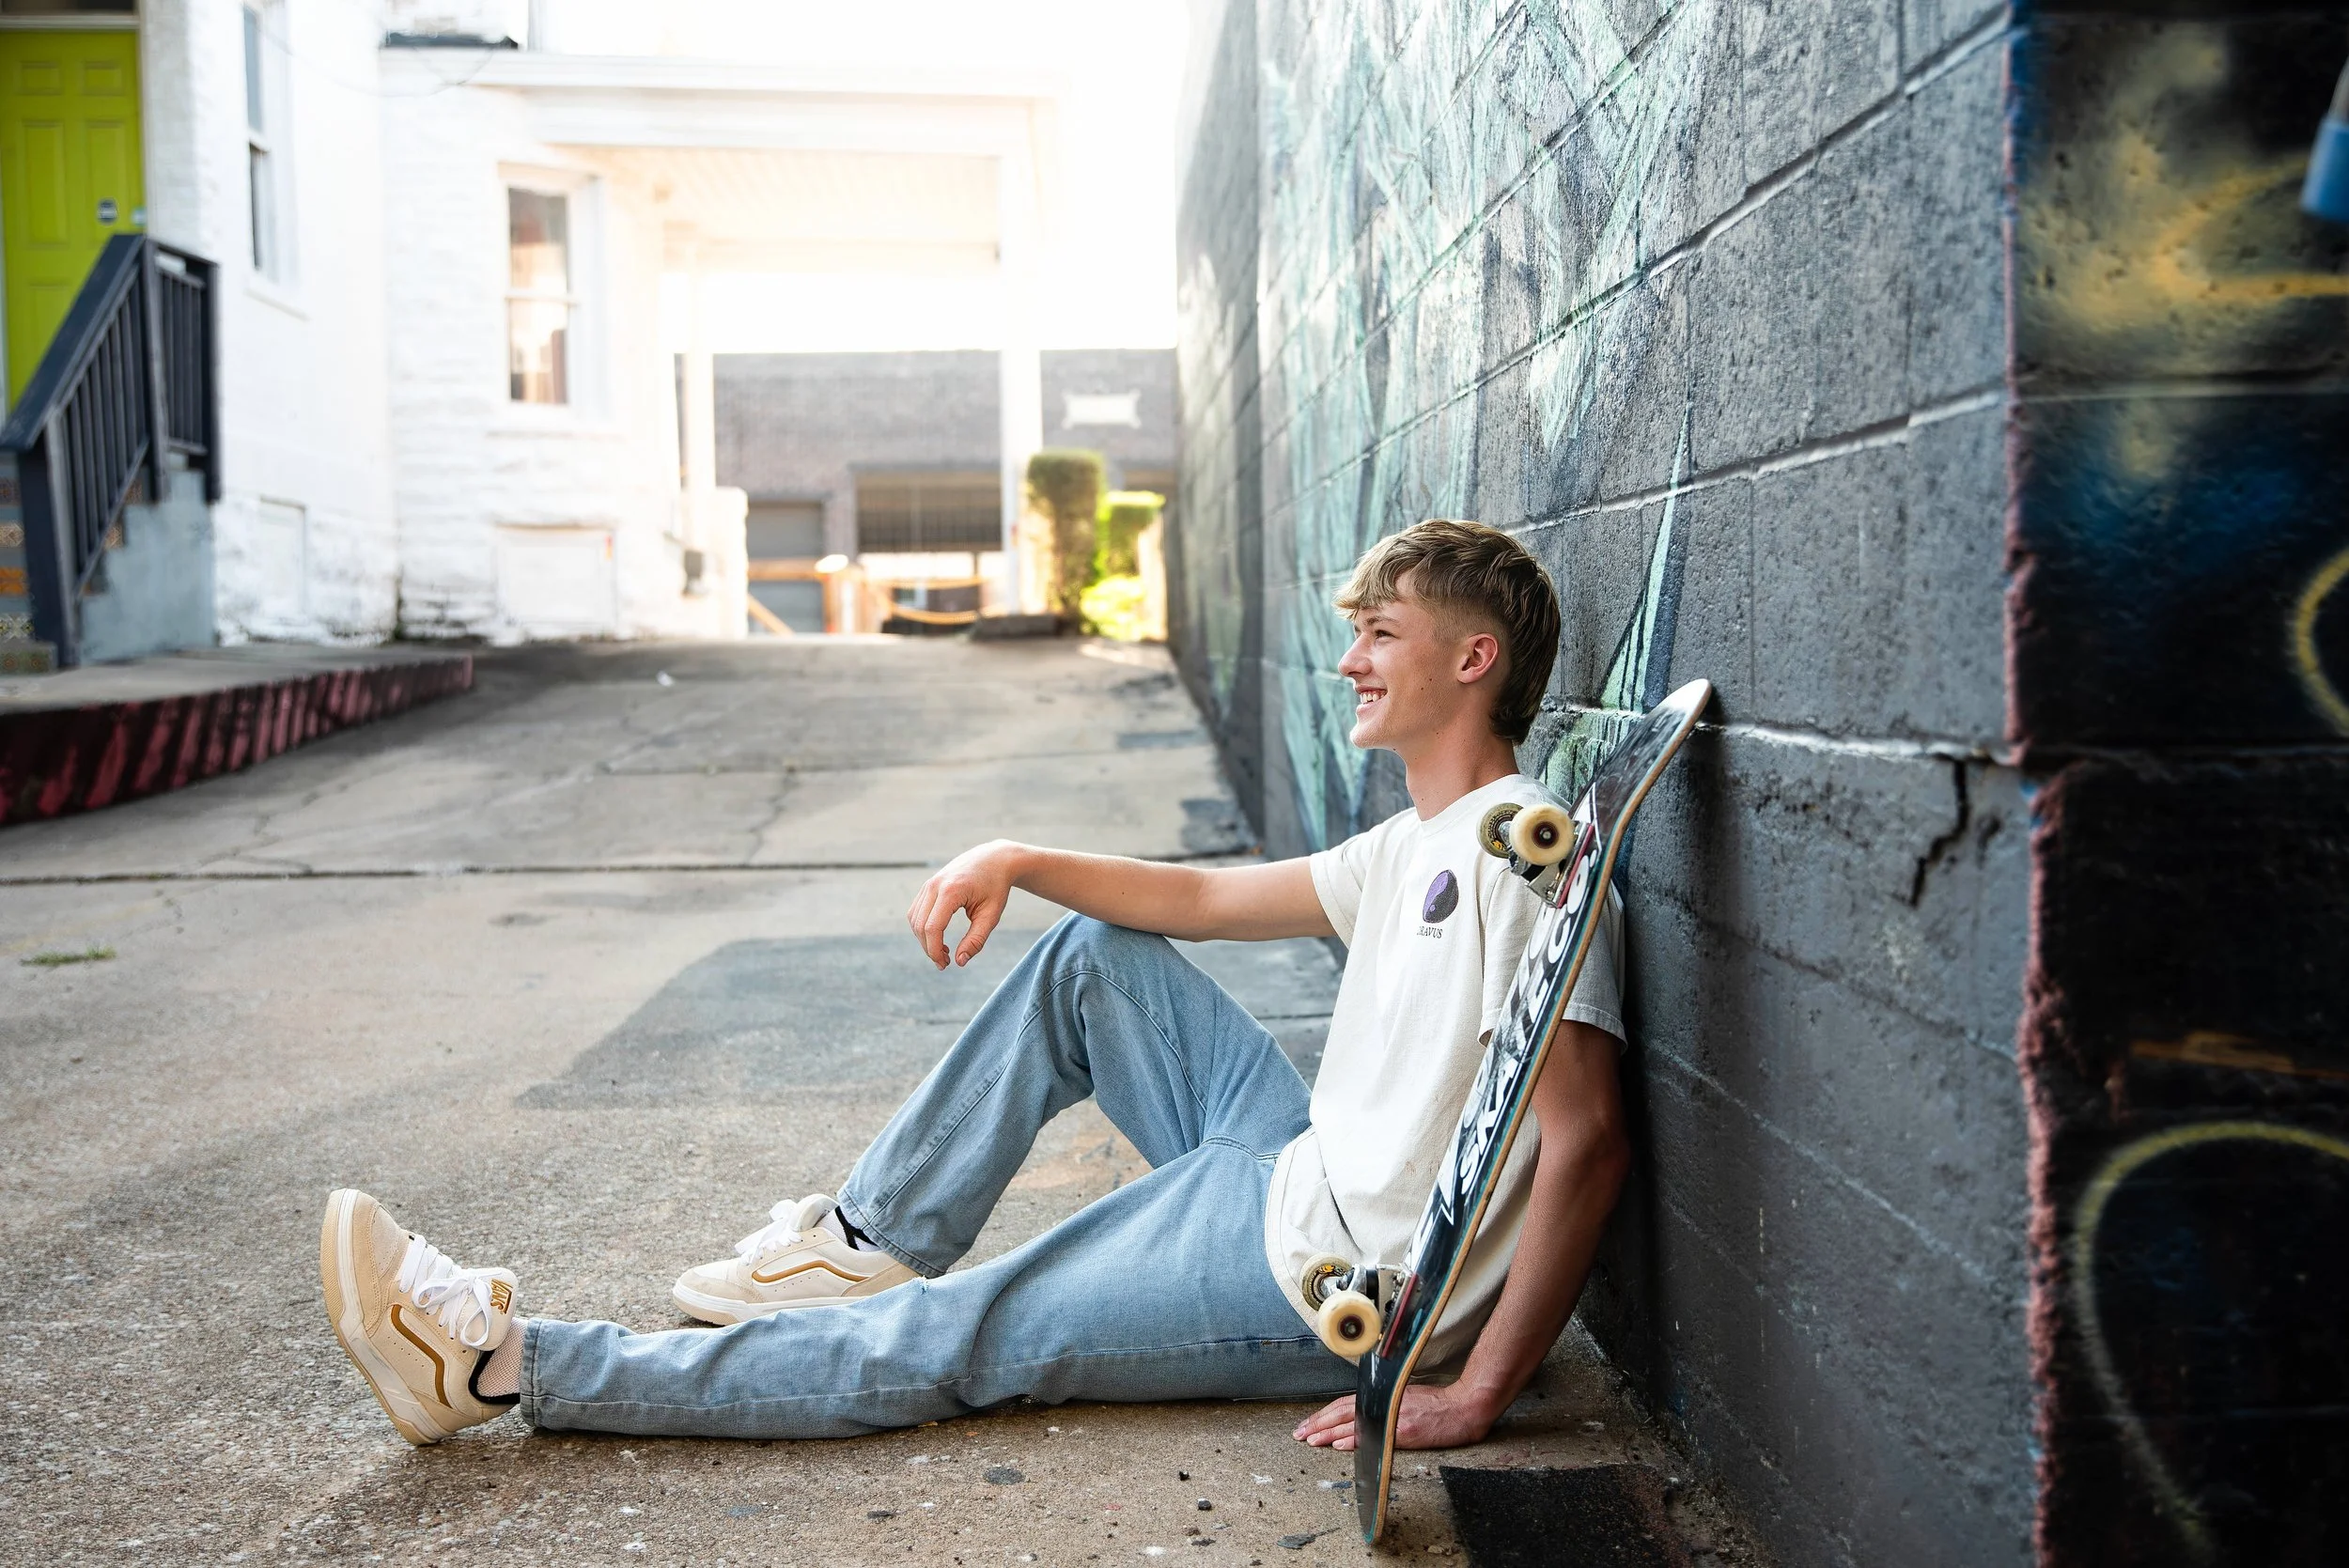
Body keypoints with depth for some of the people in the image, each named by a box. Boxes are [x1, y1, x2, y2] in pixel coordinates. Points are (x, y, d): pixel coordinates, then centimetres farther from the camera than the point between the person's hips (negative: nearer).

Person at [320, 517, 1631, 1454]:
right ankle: (871, 1244, 16)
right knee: (1091, 956, 11)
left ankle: (504, 1363, -4)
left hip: (1327, 1283, -9)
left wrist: (1474, 1394, -27)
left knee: (944, 1341, -9)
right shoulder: (1415, 848, 12)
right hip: (1298, 1181, 9)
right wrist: (1016, 861, 3)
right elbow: (1198, 896, 17)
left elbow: (1588, 1141, -28)